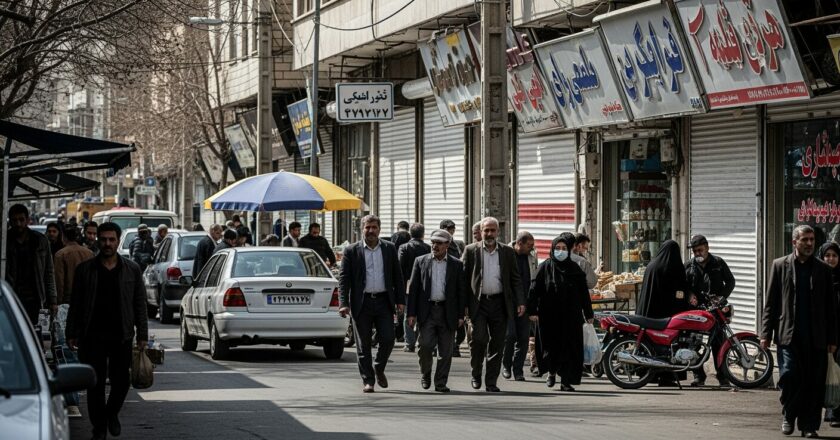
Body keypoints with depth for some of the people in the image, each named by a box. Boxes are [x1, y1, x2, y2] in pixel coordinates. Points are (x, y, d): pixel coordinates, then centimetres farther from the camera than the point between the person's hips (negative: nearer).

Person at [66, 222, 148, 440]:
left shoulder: (132, 270, 6)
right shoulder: (85, 269, 4)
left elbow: (140, 304, 7)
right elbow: (75, 304, 6)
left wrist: (142, 334, 2)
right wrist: (72, 333, 2)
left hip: (121, 336, 1)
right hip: (93, 336, 0)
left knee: (121, 381, 1)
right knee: (95, 383, 0)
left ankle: (112, 413, 29)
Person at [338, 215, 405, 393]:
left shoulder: (389, 249, 8)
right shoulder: (352, 251, 1)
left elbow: (397, 276, 10)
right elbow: (344, 278, -2)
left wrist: (400, 300, 2)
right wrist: (343, 303, -11)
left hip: (384, 302, 1)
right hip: (362, 303, -1)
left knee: (387, 339, -4)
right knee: (363, 344, 2)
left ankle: (379, 369, 21)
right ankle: (368, 380, 10)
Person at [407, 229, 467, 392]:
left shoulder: (456, 264, 6)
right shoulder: (421, 261, 6)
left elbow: (461, 291, 6)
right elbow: (413, 288, 5)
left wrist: (461, 315, -1)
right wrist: (411, 313, -2)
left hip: (448, 312, 1)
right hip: (427, 310, -1)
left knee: (445, 351, 1)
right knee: (426, 344, -11)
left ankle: (440, 383, 9)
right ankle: (425, 374, 13)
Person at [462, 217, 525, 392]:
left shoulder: (507, 252, 8)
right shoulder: (471, 251, 3)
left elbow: (515, 279, 10)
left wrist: (520, 302, -1)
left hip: (500, 303, 2)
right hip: (479, 303, -2)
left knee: (497, 343, 3)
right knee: (479, 339, -13)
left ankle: (491, 382, 10)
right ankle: (476, 374, 8)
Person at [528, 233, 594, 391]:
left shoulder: (574, 269, 7)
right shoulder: (545, 267, 2)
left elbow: (583, 293, 8)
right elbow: (535, 289, -3)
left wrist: (588, 314, 6)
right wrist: (532, 311, -11)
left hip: (570, 316, 1)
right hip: (548, 316, -1)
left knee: (569, 347, -2)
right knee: (550, 346, 2)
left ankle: (566, 381, 4)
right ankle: (552, 372, 28)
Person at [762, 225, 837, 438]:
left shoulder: (823, 269, 10)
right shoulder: (780, 265, 7)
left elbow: (831, 306, 10)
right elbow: (770, 302, 6)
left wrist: (832, 339, 5)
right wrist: (766, 333, -1)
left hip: (816, 338, 1)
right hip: (788, 335, -1)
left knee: (814, 383, -1)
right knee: (789, 376, -9)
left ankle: (809, 425, 9)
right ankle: (788, 415, 14)